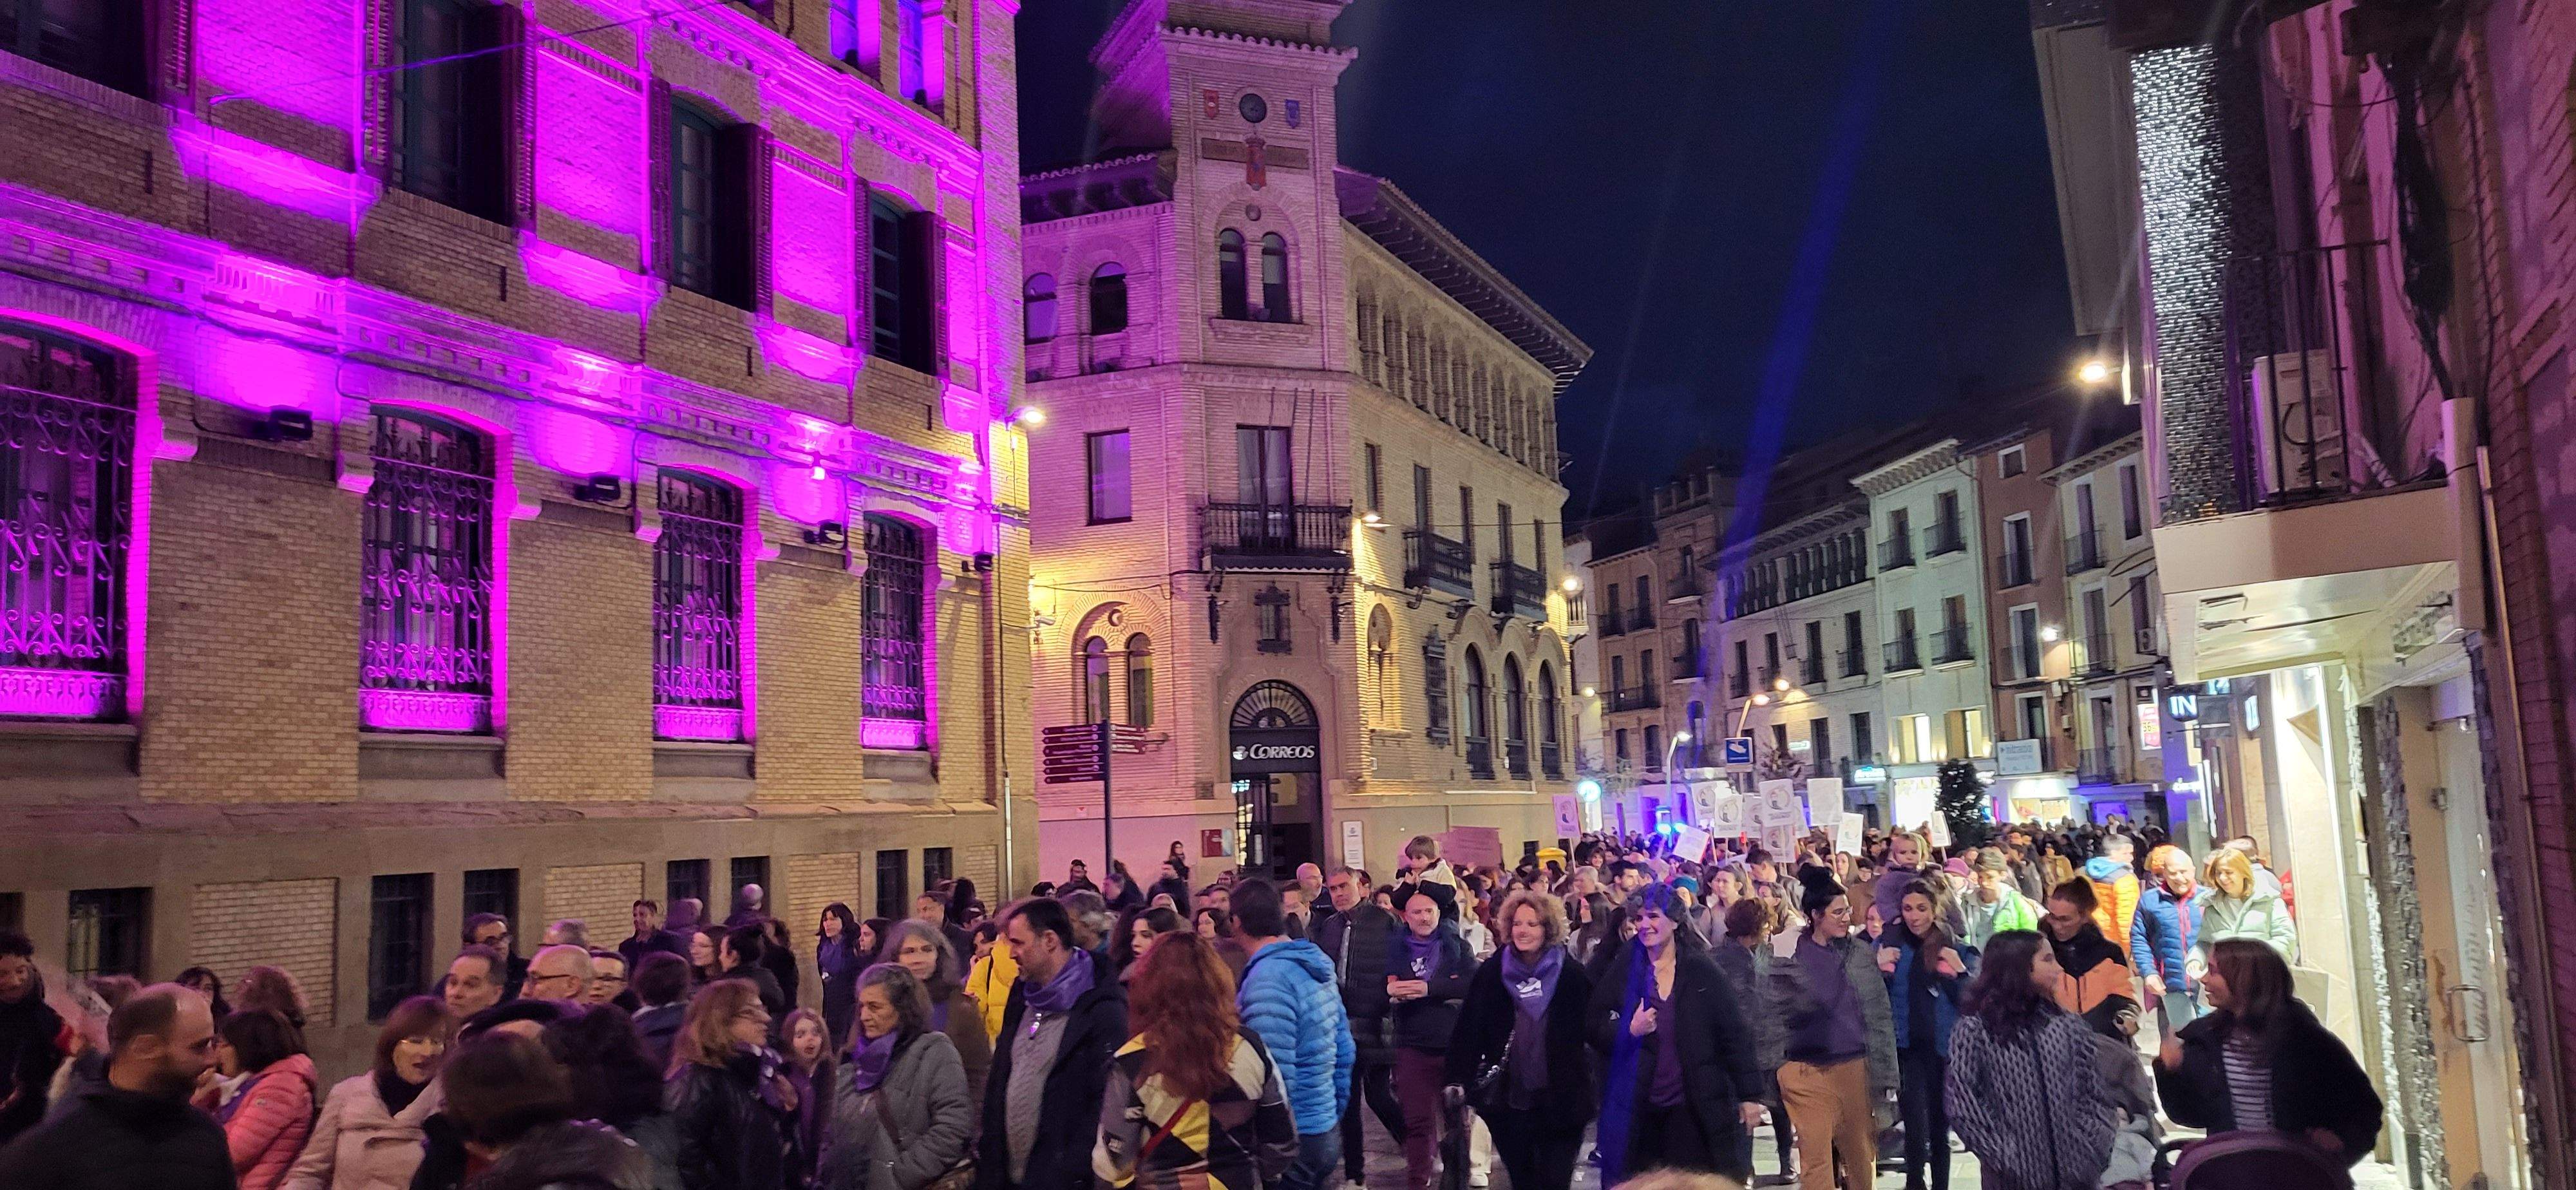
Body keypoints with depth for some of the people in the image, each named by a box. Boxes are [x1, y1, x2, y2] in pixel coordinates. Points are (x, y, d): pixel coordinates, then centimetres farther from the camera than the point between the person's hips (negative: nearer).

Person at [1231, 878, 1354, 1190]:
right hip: (1328, 1132, 8)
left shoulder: (1268, 978, -20)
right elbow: (1345, 1051, 13)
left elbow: (1274, 1076, -23)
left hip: (1295, 1138, -8)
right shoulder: (1319, 965, 7)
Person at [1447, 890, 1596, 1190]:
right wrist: (1458, 1081, -7)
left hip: (1561, 1100, -2)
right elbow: (1467, 1030, -1)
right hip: (1507, 1100, 2)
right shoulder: (1490, 974, 1)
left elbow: (1590, 1028, 2)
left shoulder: (1572, 975, -2)